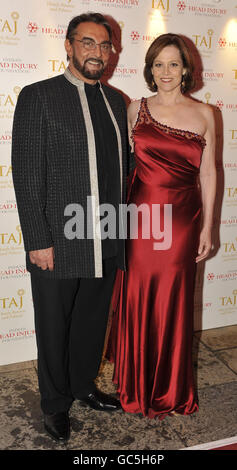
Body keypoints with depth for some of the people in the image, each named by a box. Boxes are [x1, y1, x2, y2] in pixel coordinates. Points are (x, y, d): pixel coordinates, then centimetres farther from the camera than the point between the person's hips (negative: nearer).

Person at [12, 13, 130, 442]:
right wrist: (38, 242, -14)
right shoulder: (38, 96, -5)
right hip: (58, 244, -5)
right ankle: (56, 403, 36)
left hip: (106, 244, 5)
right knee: (55, 329, 12)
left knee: (93, 323, 20)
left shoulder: (115, 101, 12)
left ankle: (84, 386, 44)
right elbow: (27, 174, -10)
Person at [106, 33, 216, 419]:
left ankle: (169, 390, 32)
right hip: (140, 215, 1)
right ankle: (136, 384, 33)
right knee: (137, 300, 8)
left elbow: (208, 174, 5)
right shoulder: (136, 109, 7)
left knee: (173, 304, 8)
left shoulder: (202, 114, 4)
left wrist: (207, 227, 3)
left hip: (181, 220, 0)